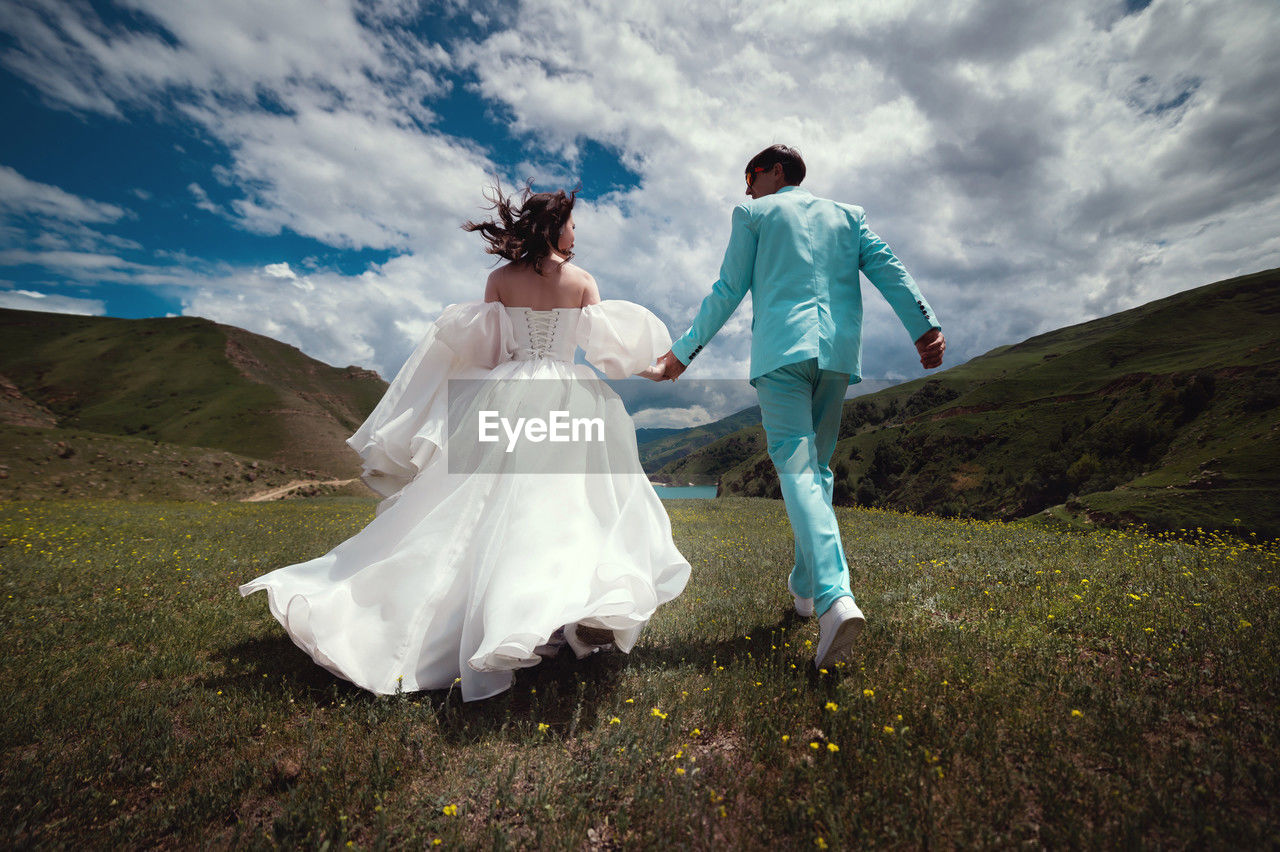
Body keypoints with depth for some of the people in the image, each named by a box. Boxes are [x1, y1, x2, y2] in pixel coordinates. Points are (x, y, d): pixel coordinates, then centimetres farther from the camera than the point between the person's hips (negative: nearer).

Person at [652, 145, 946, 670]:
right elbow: (888, 269, 10)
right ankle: (804, 587, 21)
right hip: (837, 351, 5)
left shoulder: (753, 215, 13)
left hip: (781, 350, -4)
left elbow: (728, 291, 7)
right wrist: (924, 325, 1)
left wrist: (682, 351, 12)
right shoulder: (847, 214, 25)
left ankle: (836, 597, -28)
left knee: (797, 468, -12)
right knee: (817, 466, 12)